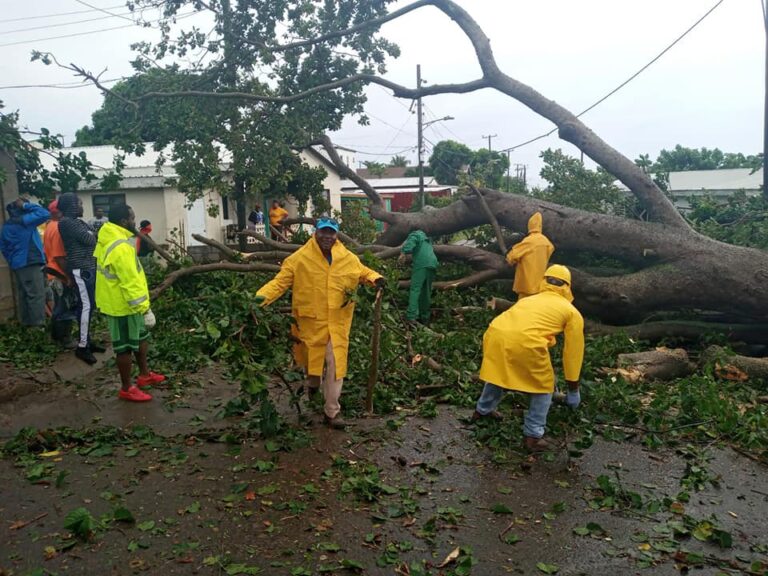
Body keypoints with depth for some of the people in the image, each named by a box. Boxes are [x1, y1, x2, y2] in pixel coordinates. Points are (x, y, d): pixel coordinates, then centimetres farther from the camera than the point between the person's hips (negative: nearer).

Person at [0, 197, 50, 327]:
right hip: (30, 263, -9)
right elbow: (44, 214, -16)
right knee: (36, 296, -8)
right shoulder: (24, 220, -11)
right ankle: (38, 326, -11)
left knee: (24, 295, 13)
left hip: (17, 265, 9)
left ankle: (26, 323, 18)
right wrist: (26, 205, -7)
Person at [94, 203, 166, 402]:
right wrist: (144, 308, -23)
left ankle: (144, 374, 37)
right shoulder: (121, 248, -27)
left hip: (117, 300, 10)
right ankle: (127, 388, 16)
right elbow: (130, 282, -28)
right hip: (122, 305, -10)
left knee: (140, 337, 23)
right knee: (125, 346, 2)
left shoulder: (108, 240, 7)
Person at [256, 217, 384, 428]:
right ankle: (313, 385, 52)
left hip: (337, 323, 1)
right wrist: (263, 296, -24)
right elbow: (280, 281, -9)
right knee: (311, 360, 17)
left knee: (335, 365, -1)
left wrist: (375, 279, -3)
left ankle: (332, 411, 12)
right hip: (310, 321, -1)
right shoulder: (299, 258, -8)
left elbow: (363, 272, 19)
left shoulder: (349, 259, 2)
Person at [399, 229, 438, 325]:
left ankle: (411, 315, -23)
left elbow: (410, 242, -9)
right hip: (433, 264, 7)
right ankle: (425, 317, 17)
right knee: (426, 292, 13)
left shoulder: (414, 234, 13)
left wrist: (403, 252, -20)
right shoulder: (426, 239, 37)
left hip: (422, 264, -7)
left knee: (415, 289, -12)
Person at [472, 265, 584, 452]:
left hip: (494, 334, 5)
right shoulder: (572, 312, 21)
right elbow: (573, 352, 26)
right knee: (543, 386, 20)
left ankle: (482, 410, 52)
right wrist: (573, 390, 37)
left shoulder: (529, 299, 35)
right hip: (525, 341, -5)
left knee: (498, 372, 34)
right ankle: (533, 435, 22)